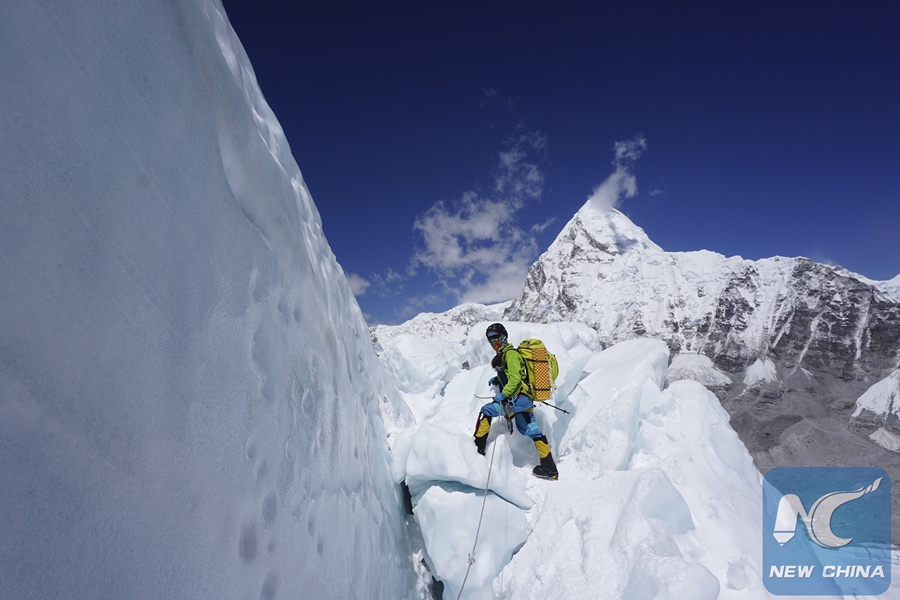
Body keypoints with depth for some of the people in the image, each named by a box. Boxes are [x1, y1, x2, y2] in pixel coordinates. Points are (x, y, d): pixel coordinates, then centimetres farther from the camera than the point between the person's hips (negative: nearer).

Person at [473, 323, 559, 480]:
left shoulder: (510, 354, -10)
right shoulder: (504, 354, 19)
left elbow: (515, 379, -19)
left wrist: (503, 394, -23)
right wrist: (498, 380, 19)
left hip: (519, 398, -10)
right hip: (525, 399, 10)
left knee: (486, 411, -6)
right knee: (531, 431, 12)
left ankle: (477, 448, 1)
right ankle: (549, 468, 17)